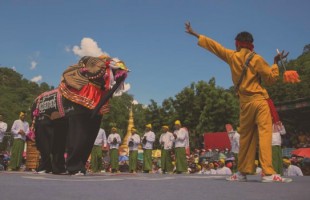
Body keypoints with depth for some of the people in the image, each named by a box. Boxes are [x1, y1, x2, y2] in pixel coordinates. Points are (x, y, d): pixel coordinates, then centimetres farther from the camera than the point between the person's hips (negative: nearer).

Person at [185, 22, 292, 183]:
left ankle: (242, 172, 14)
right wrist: (276, 63, 13)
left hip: (245, 103, 3)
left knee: (246, 136, 10)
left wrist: (194, 33, 22)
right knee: (264, 134, -10)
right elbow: (271, 78, -2)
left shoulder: (232, 56, 6)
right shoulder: (256, 59, -2)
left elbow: (213, 45, 13)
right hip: (260, 100, -3)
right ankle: (268, 173, -19)